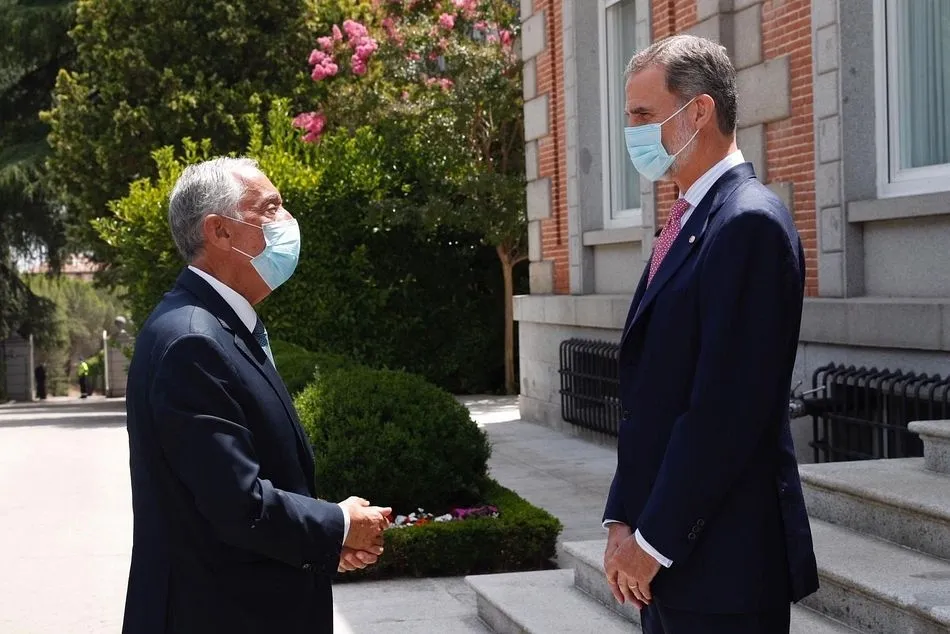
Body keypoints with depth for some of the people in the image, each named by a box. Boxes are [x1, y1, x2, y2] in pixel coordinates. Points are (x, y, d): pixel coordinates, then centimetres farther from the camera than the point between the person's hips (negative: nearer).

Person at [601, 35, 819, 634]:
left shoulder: (750, 223, -15)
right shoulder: (688, 222, 14)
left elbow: (726, 410, -21)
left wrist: (654, 540, -15)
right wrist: (624, 520, 8)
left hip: (722, 561, -8)